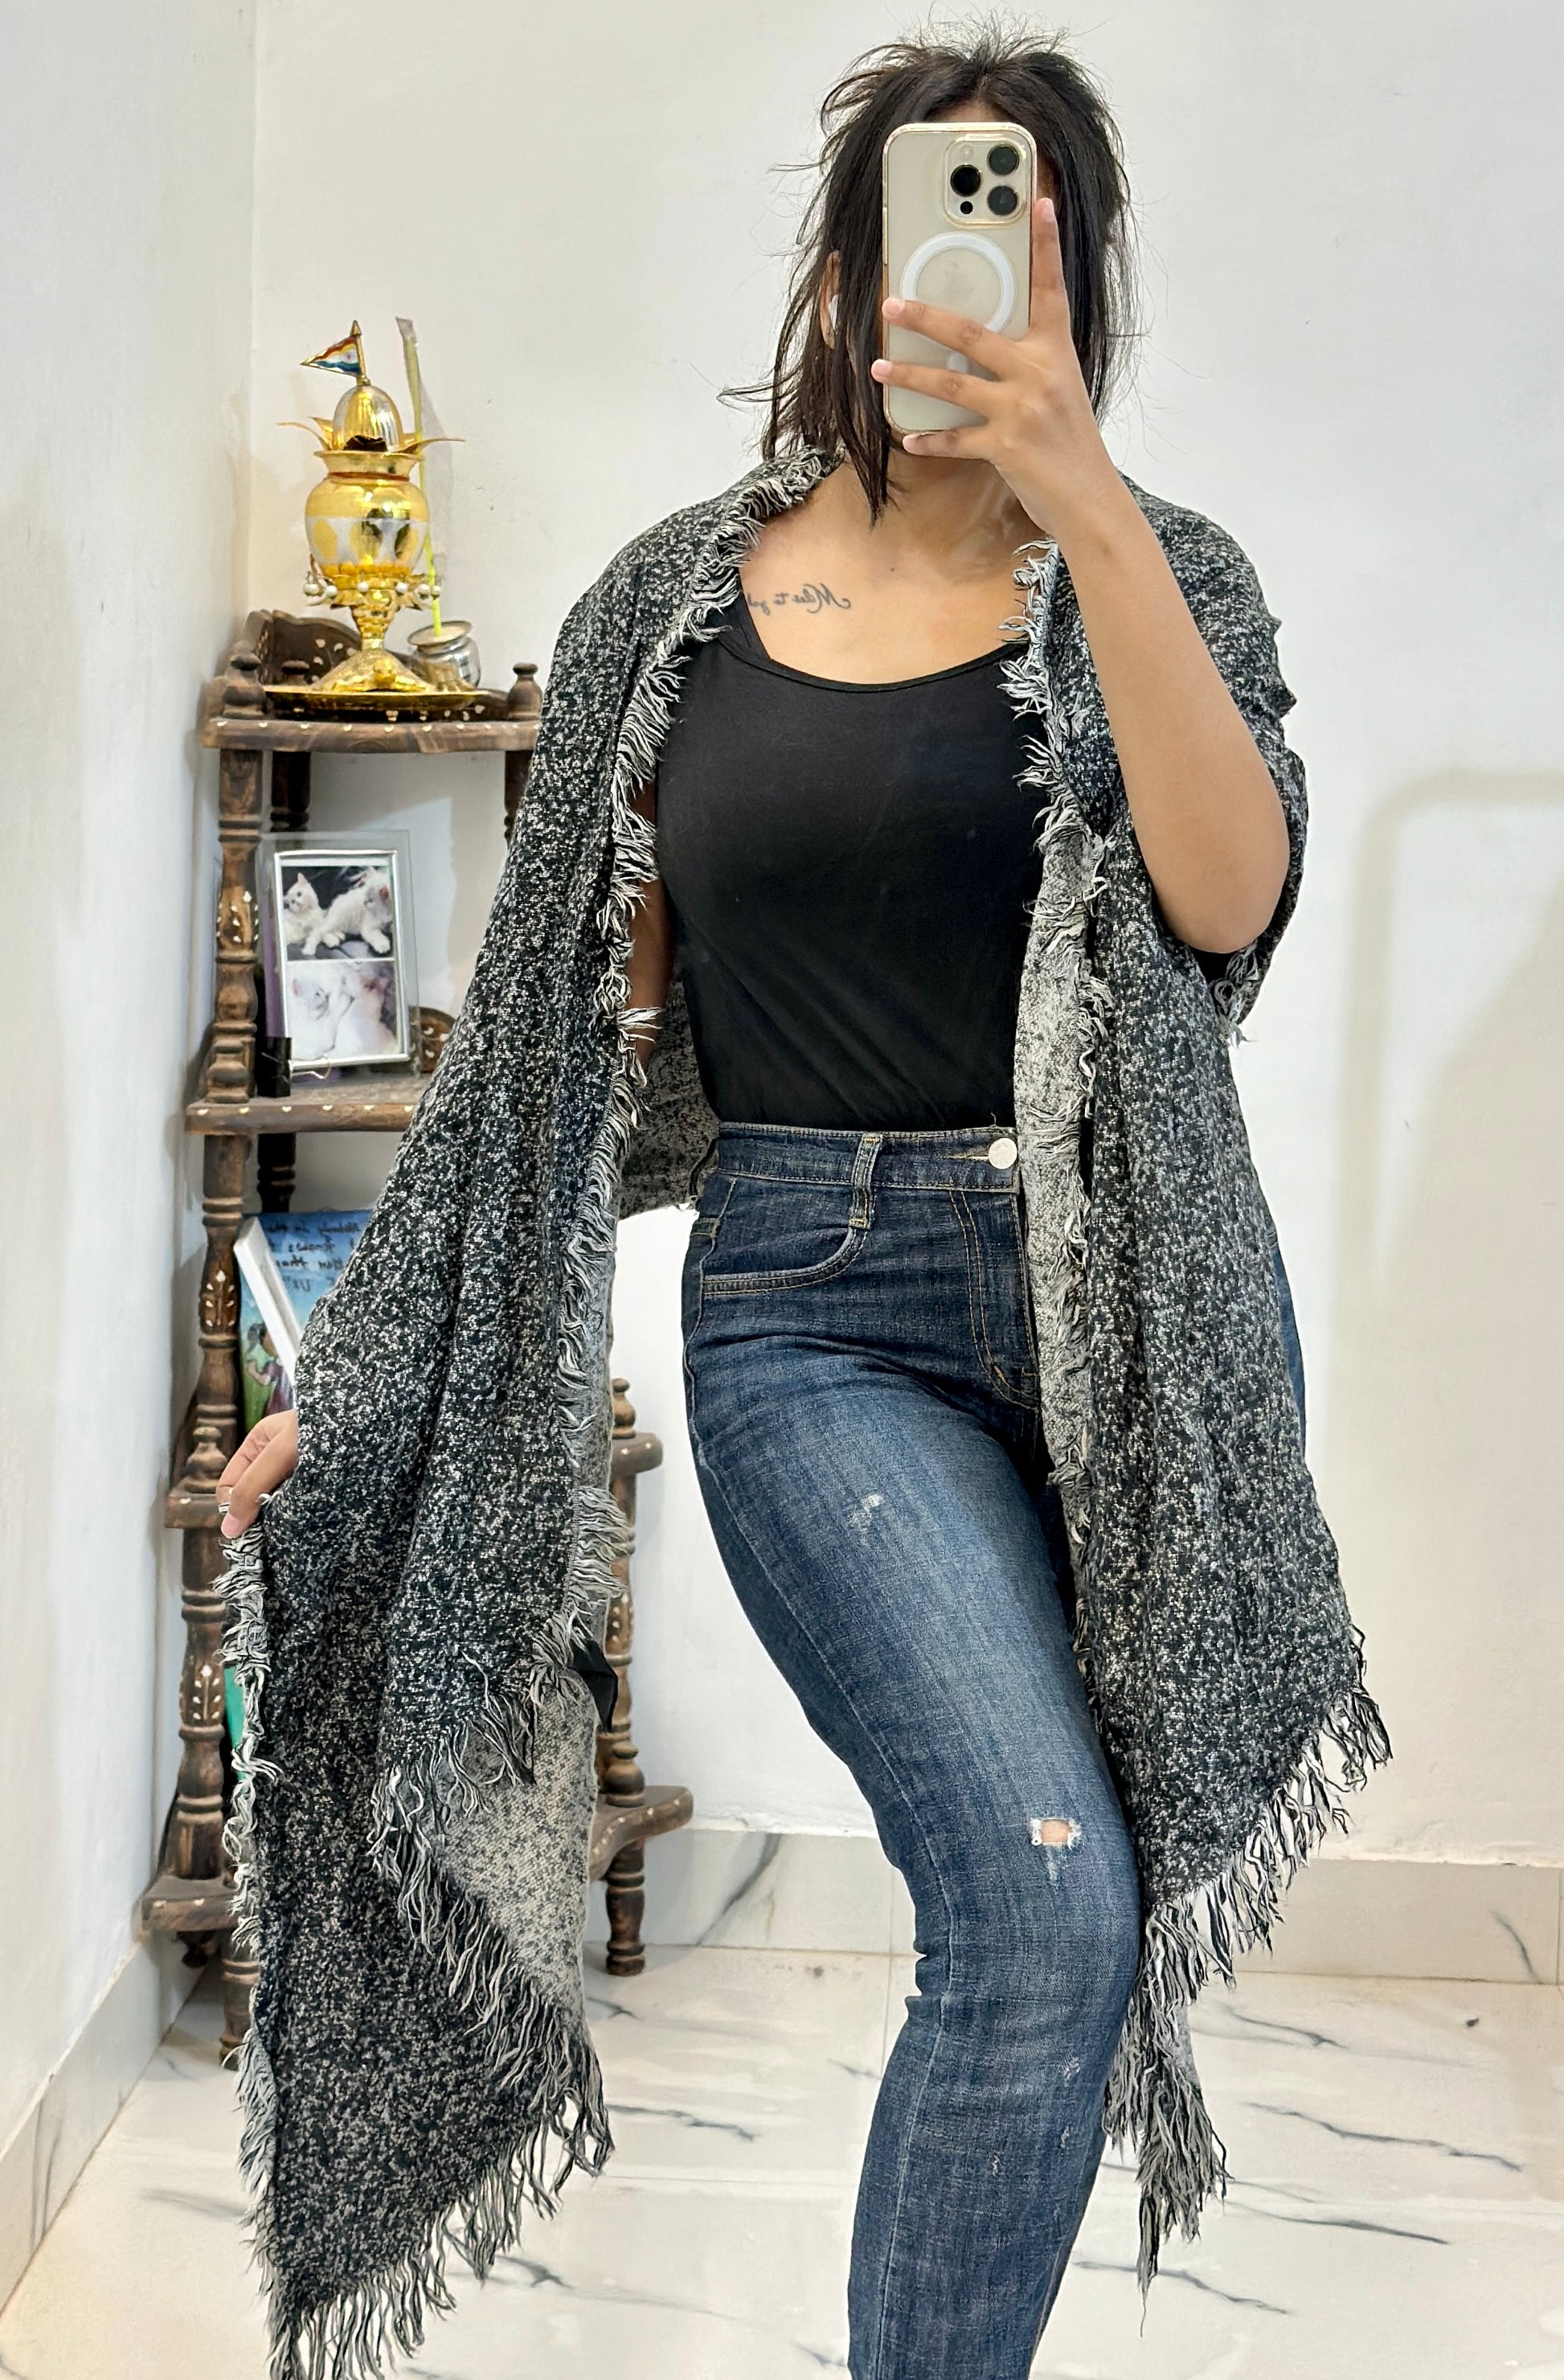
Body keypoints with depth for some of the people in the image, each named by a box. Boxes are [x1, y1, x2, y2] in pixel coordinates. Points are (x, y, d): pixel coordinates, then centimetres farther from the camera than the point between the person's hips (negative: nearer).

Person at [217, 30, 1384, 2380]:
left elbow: (1228, 903, -15)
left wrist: (1086, 504, -23)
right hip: (814, 1314, -1)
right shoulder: (688, 603, 6)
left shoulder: (1156, 570, 5)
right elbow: (593, 1027, 10)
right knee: (1039, 1897, -18)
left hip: (1134, 1295, 2)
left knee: (1077, 1924, 9)